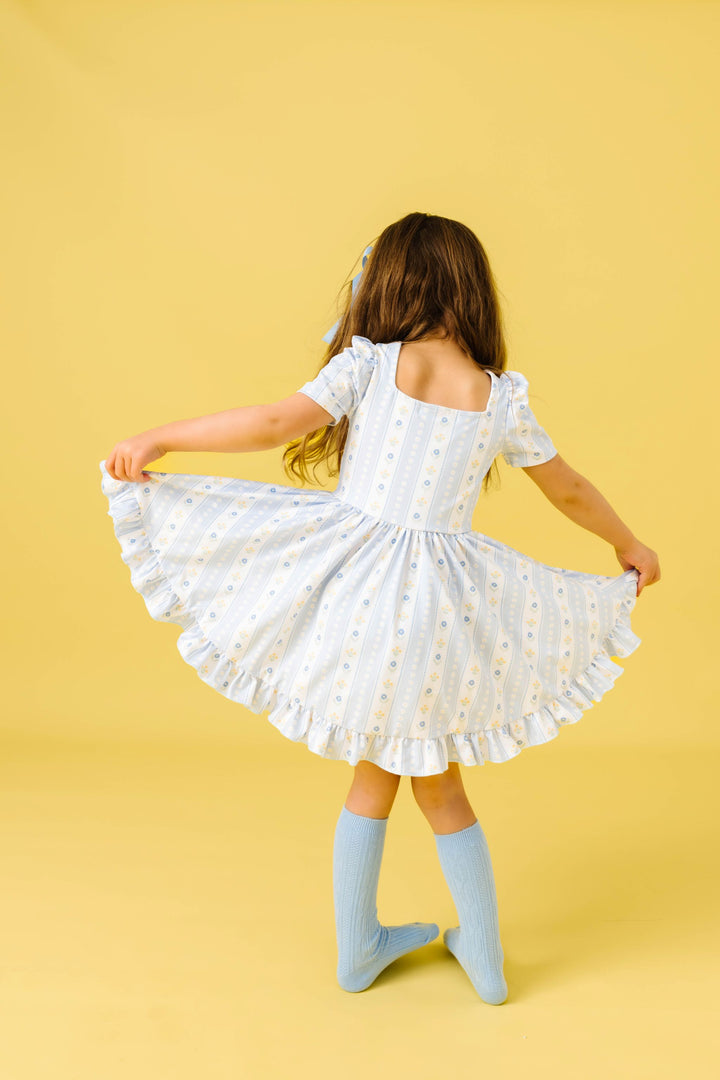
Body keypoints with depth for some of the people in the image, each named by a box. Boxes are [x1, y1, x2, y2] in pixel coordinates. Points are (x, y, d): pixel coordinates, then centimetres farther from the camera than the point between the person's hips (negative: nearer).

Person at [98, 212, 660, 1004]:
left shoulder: (369, 364, -4)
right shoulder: (501, 396, 3)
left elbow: (277, 421, -16)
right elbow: (569, 491, 13)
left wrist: (158, 438, -6)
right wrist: (630, 547, 30)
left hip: (353, 577, -1)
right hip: (443, 603, 1)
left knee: (373, 772, 19)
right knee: (439, 783, 20)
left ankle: (358, 953, 34)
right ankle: (485, 960, 33)